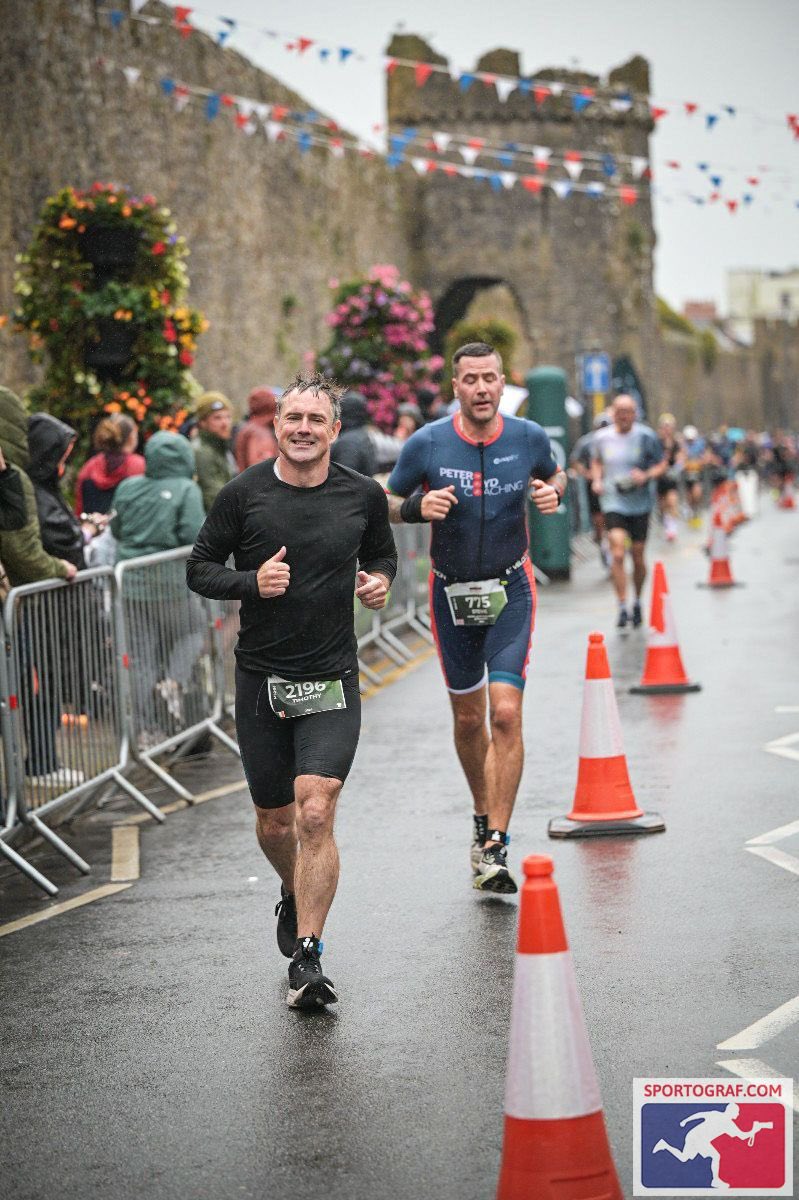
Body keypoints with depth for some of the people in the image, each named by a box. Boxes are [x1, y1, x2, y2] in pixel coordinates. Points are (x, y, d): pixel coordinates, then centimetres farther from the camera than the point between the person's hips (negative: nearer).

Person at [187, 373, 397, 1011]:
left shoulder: (364, 496, 0)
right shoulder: (244, 494, -4)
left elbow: (382, 554, 18)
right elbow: (200, 569, 3)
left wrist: (379, 580, -5)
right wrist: (252, 581, -16)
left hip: (332, 681, -1)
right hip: (261, 677, 1)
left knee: (315, 814, -17)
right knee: (274, 821, 13)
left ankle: (307, 955, -11)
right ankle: (294, 896, 46)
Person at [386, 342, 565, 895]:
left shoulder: (529, 438, -8)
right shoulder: (426, 444, -12)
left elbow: (556, 475, 13)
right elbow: (388, 502, 1)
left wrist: (553, 492, -10)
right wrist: (418, 506, -21)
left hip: (511, 590, -1)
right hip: (452, 593, 1)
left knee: (505, 714, -15)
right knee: (468, 719, 12)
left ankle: (496, 848, -11)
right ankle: (484, 819, 36)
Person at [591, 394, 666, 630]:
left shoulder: (645, 436, -3)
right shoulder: (602, 438, 2)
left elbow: (661, 464, 4)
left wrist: (646, 475, -16)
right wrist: (597, 480, 2)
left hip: (639, 504, 0)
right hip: (613, 503, 0)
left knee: (638, 556, 7)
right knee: (617, 554, -16)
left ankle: (637, 603, 29)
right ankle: (622, 608, -12)